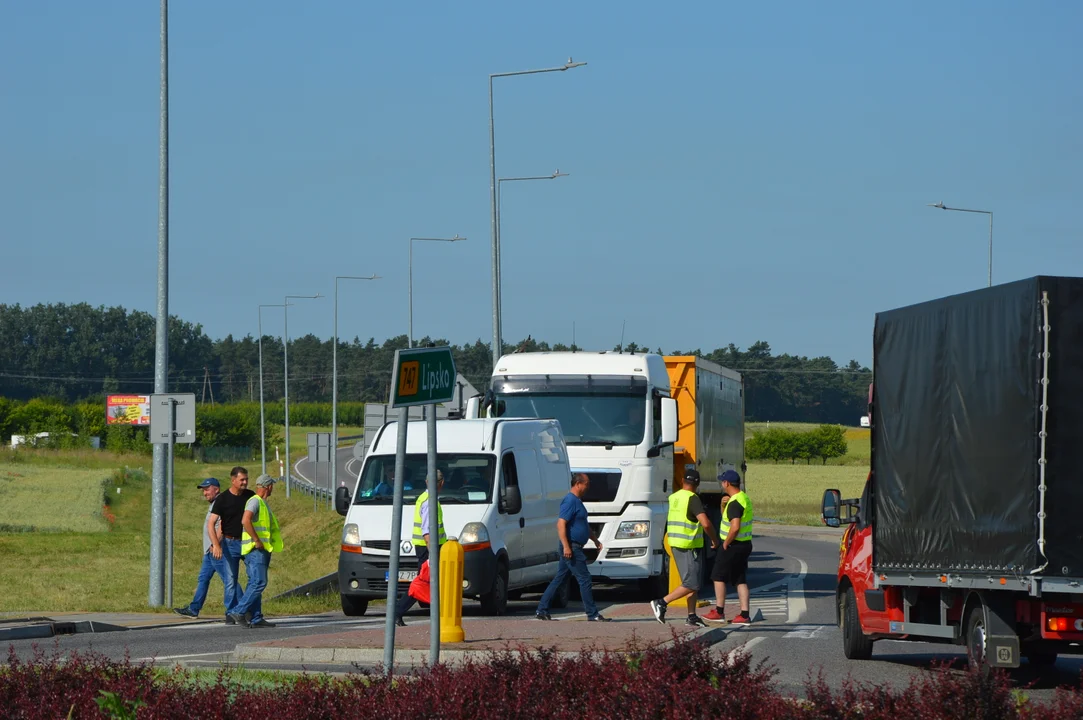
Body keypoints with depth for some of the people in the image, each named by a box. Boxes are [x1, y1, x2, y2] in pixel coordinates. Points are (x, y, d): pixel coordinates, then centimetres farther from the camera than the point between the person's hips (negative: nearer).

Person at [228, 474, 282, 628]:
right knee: (258, 583, -16)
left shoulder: (262, 503, 21)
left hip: (262, 549, 10)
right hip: (255, 549, -10)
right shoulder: (255, 501, -11)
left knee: (255, 584, 8)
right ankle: (239, 612, -20)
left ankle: (256, 618, 8)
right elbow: (245, 521, -26)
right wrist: (257, 541, -23)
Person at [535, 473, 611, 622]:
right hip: (572, 548, -10)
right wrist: (566, 546, -28)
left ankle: (542, 610, 13)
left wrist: (596, 540, 29)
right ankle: (592, 614, -3)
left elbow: (585, 525, 30)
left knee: (559, 579, 11)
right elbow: (561, 523, -23)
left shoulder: (577, 501, 18)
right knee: (584, 579, -7)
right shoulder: (570, 501, -15)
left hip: (574, 548, 10)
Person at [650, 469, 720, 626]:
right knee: (691, 585, -6)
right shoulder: (693, 499, -16)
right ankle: (661, 603, -13)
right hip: (690, 547, -9)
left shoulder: (673, 497, 10)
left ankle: (692, 616, 11)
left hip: (676, 544, 9)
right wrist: (714, 538, -9)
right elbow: (706, 523, -23)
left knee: (692, 583, 13)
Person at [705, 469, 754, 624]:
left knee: (719, 576, 4)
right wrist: (724, 505, 10)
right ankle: (744, 614, 6)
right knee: (740, 580, 10)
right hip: (745, 544, 9)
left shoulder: (735, 503, -21)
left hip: (734, 546, -9)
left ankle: (719, 612, 8)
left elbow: (735, 527, -30)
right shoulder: (745, 498, 12)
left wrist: (726, 543, -18)